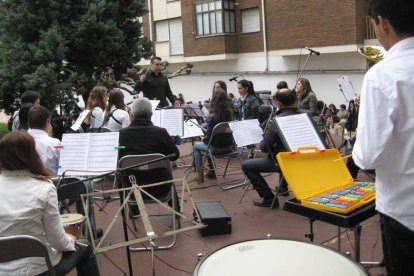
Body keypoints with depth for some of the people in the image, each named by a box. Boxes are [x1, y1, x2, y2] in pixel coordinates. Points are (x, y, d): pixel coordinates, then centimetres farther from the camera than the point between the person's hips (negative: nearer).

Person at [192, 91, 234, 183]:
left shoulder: (213, 117, -20)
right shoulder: (230, 114, -1)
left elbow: (209, 136, -17)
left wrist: (204, 140, 6)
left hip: (217, 148, -6)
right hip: (229, 147, 6)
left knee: (196, 146, 21)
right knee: (209, 144, 35)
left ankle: (199, 174, 18)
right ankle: (211, 171, 37)